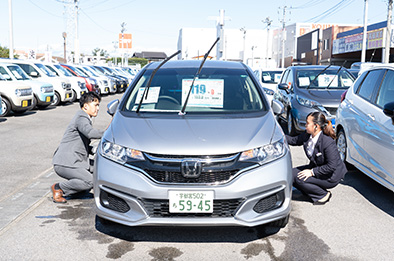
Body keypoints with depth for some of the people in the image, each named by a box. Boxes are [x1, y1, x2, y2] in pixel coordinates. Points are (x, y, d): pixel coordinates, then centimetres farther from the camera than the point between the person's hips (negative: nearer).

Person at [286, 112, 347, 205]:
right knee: (292, 174, -5)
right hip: (315, 168, 8)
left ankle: (324, 195, -2)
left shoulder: (328, 142, -30)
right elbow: (294, 140, 10)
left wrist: (312, 172, -28)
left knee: (299, 179, -22)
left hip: (331, 176, -8)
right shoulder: (307, 135, -7)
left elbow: (332, 166, -28)